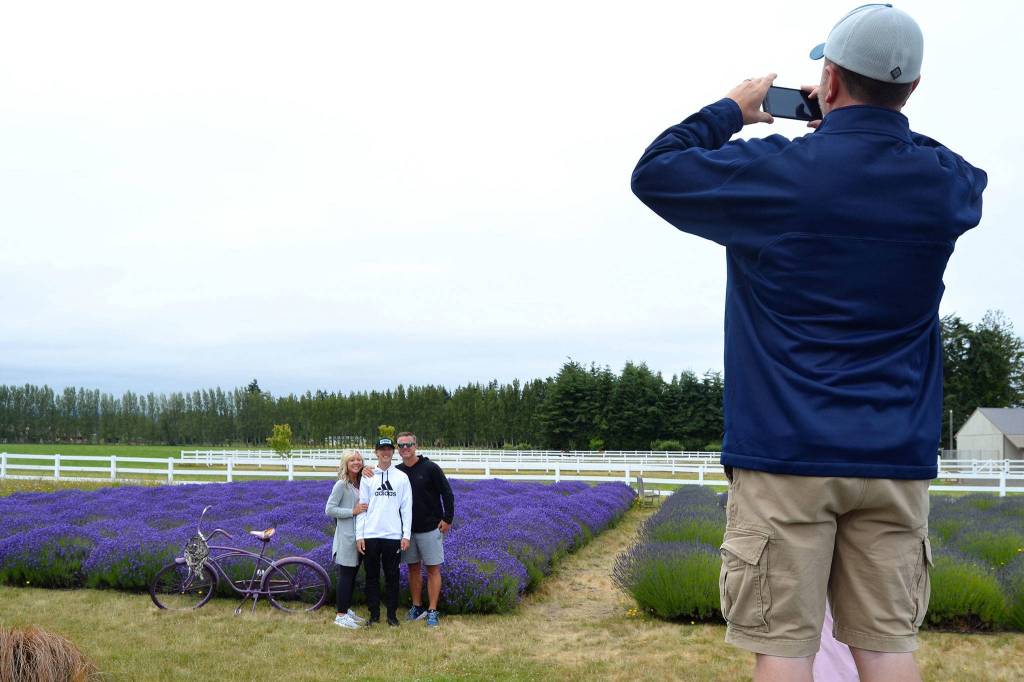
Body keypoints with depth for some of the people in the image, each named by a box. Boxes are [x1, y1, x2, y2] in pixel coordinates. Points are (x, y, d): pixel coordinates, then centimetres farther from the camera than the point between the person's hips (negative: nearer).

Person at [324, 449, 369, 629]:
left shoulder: (361, 483, 10)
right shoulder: (342, 485, -11)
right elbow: (329, 509, -16)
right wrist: (353, 511, -19)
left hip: (359, 536, 7)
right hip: (346, 537, -7)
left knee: (352, 574, 14)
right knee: (345, 575, -5)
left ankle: (347, 610, 24)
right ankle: (341, 615, 0)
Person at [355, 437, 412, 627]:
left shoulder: (402, 477, 5)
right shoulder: (367, 477, 6)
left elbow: (406, 508, 3)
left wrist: (406, 535, -4)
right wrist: (359, 536, -2)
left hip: (393, 535, -1)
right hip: (371, 535, 1)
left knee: (392, 576, 5)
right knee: (372, 576, 6)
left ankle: (392, 614, 13)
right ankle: (374, 614, 14)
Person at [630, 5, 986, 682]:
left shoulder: (776, 170, -9)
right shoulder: (947, 183, 2)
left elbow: (654, 173, 3)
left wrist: (732, 110, 14)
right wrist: (856, 122, 26)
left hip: (787, 454, -3)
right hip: (897, 458, 4)